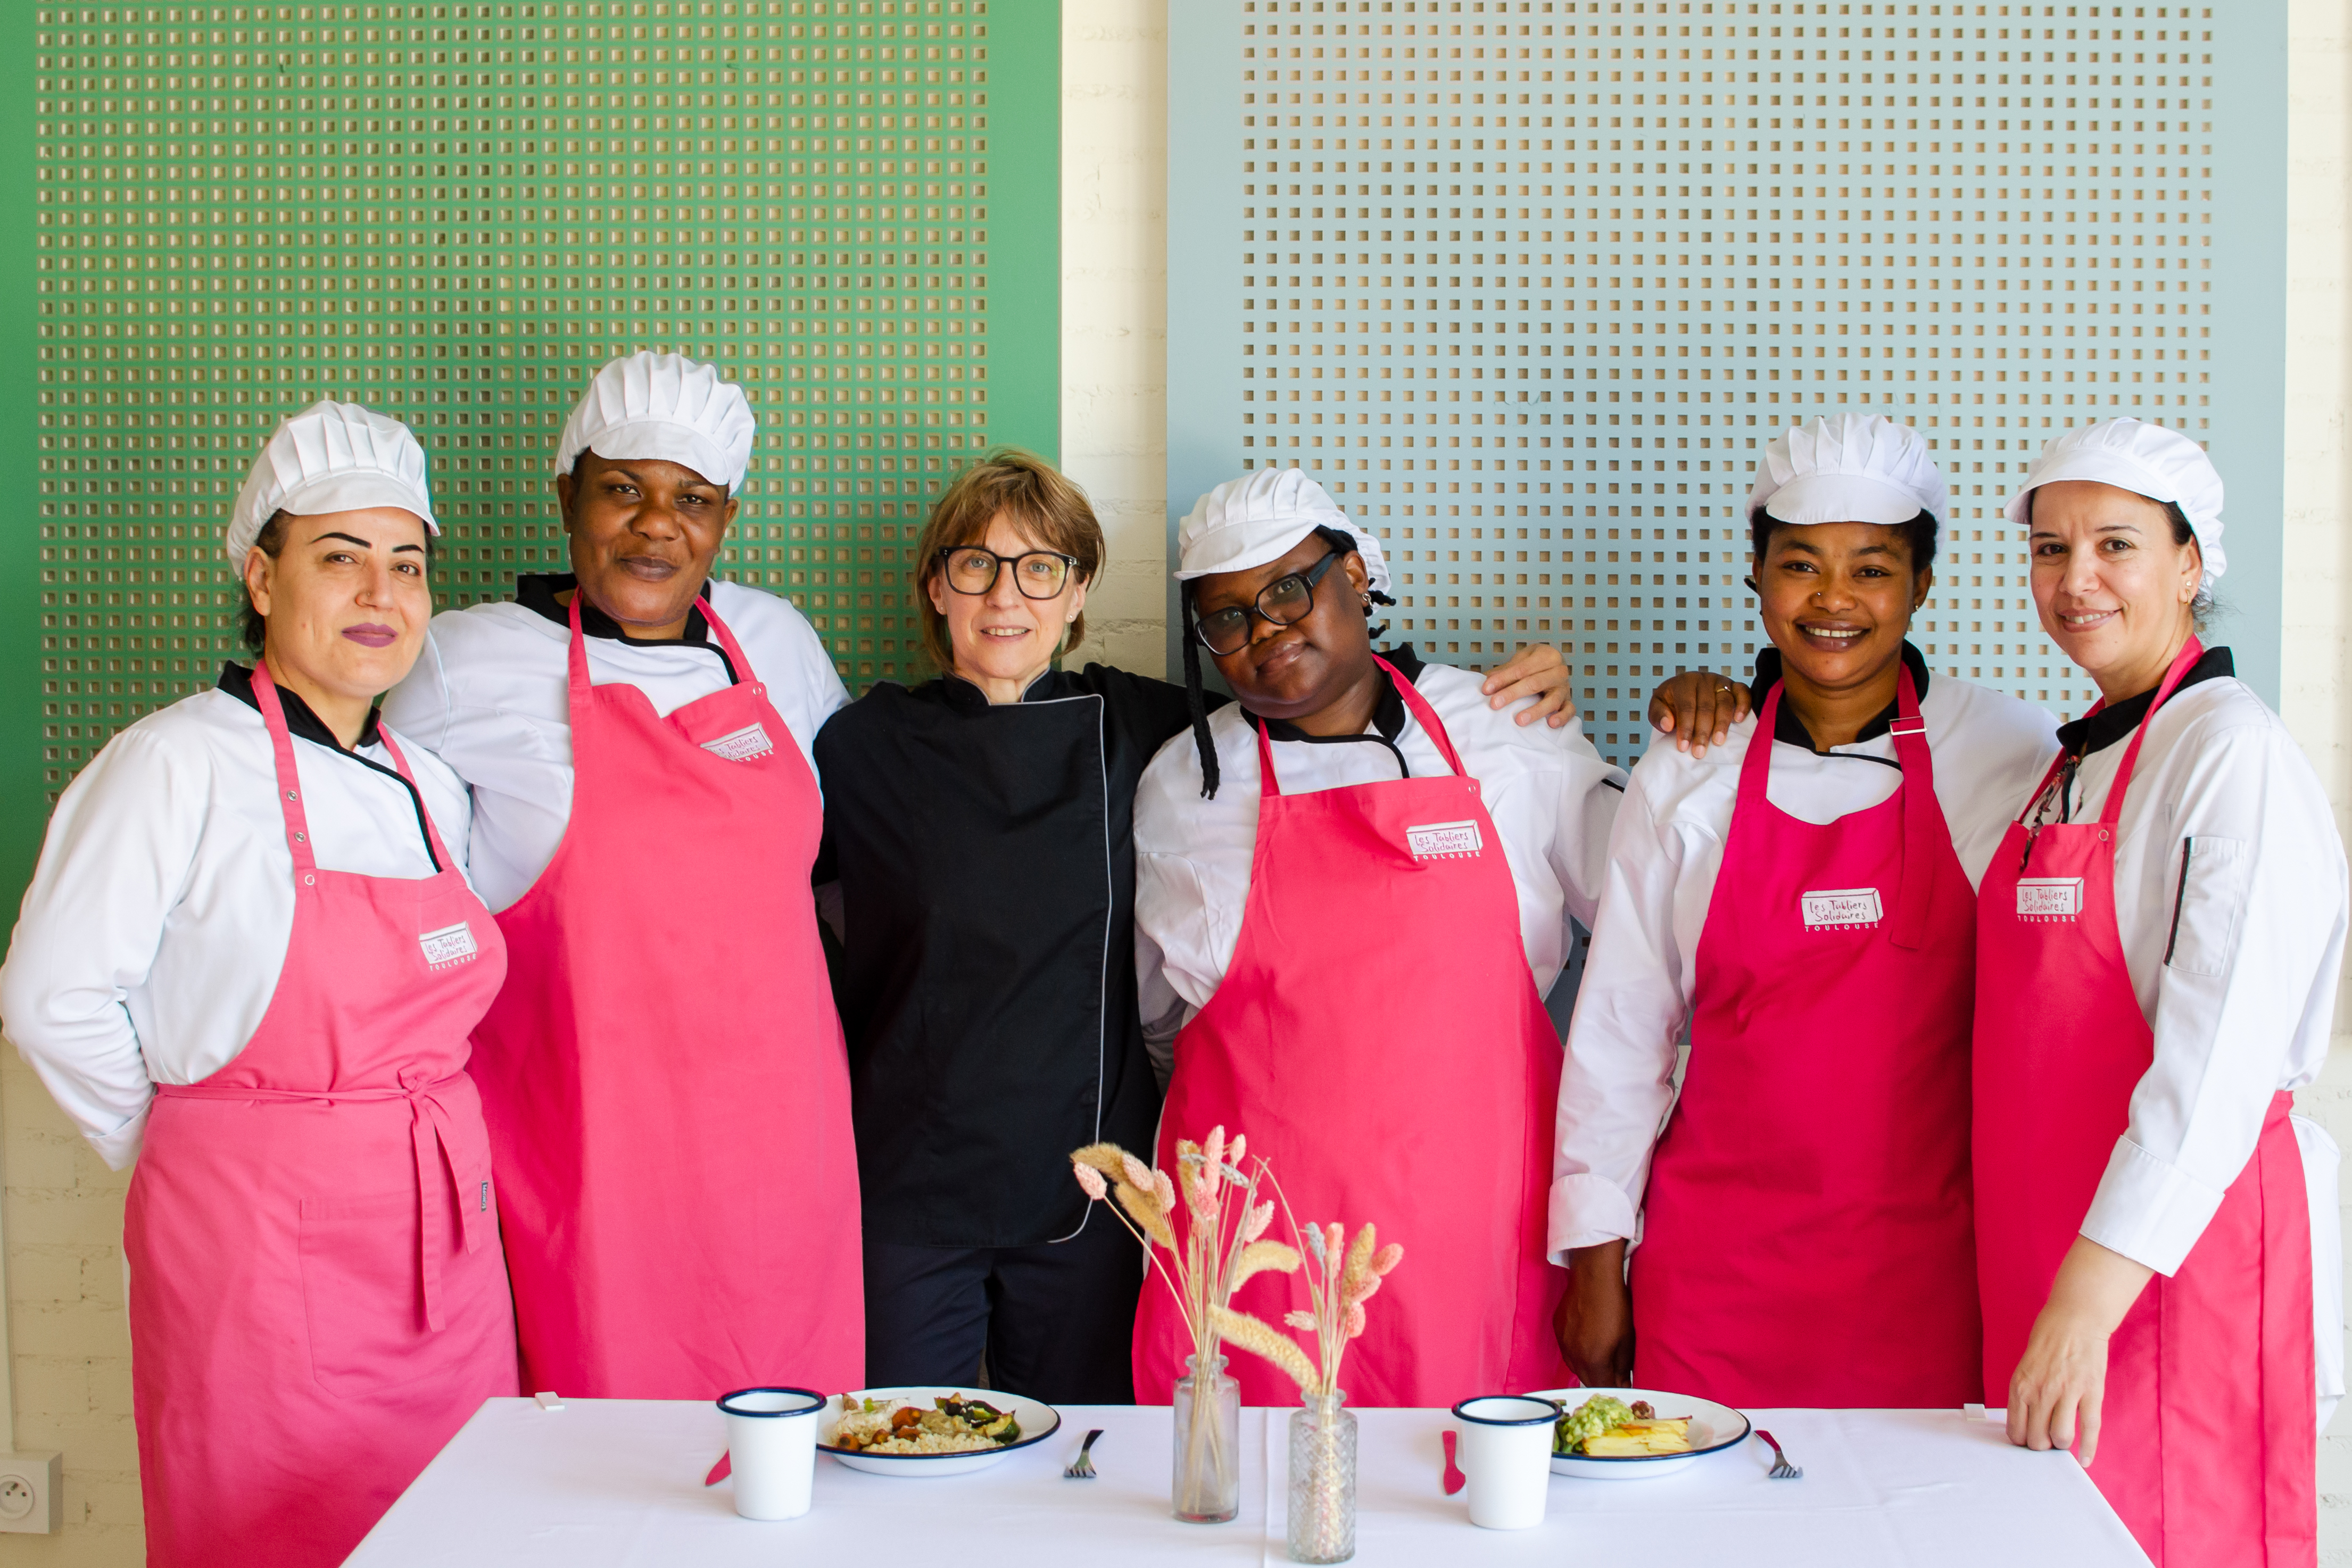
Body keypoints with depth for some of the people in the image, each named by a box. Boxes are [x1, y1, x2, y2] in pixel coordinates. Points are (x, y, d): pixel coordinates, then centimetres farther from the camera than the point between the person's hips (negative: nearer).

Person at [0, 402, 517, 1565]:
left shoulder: (429, 786, 11)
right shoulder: (178, 763, -10)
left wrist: (410, 1144, 10)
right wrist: (186, 1145, -1)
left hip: (444, 1246, 6)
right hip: (255, 1244, -6)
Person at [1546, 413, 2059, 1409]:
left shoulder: (2012, 755, 0)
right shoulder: (1686, 779, 2)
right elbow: (1618, 1027, 5)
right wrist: (1594, 1260, 4)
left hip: (1930, 1262, 0)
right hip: (1721, 1265, 1)